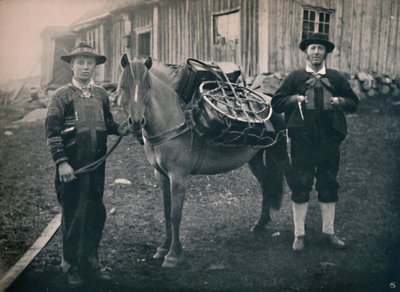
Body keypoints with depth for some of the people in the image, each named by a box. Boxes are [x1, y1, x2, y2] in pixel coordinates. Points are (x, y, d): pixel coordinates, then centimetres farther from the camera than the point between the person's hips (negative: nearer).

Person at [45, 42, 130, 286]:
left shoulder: (101, 94, 7)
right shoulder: (62, 96, -7)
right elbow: (52, 132, -10)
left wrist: (119, 128, -2)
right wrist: (61, 162, -18)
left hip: (97, 165, 5)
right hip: (72, 166, -5)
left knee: (96, 214, 13)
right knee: (74, 215, 6)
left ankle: (90, 262, 31)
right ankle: (73, 267, 22)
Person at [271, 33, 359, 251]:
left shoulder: (336, 78, 11)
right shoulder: (295, 77, 6)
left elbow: (354, 103, 14)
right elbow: (276, 103, 4)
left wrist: (339, 101, -5)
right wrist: (294, 99, -12)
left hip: (329, 140, 2)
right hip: (302, 141, -2)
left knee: (329, 186, 9)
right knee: (300, 186, 2)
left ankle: (328, 231, 23)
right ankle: (299, 234, 14)